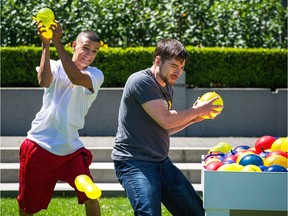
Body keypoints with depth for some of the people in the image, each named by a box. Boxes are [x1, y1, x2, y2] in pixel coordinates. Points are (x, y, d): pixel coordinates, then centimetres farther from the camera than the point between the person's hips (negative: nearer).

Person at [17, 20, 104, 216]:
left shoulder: (96, 75, -2)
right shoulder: (55, 66, 2)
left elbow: (76, 78, -25)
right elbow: (44, 81, -21)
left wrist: (58, 42, -26)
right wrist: (46, 44, -26)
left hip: (70, 148, 0)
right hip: (39, 146, 0)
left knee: (90, 196, -15)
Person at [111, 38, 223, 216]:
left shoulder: (167, 88, 16)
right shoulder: (141, 81, -13)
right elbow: (165, 120, -20)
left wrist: (193, 118, 9)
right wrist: (197, 110, -7)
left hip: (161, 162, 9)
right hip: (134, 163, -9)